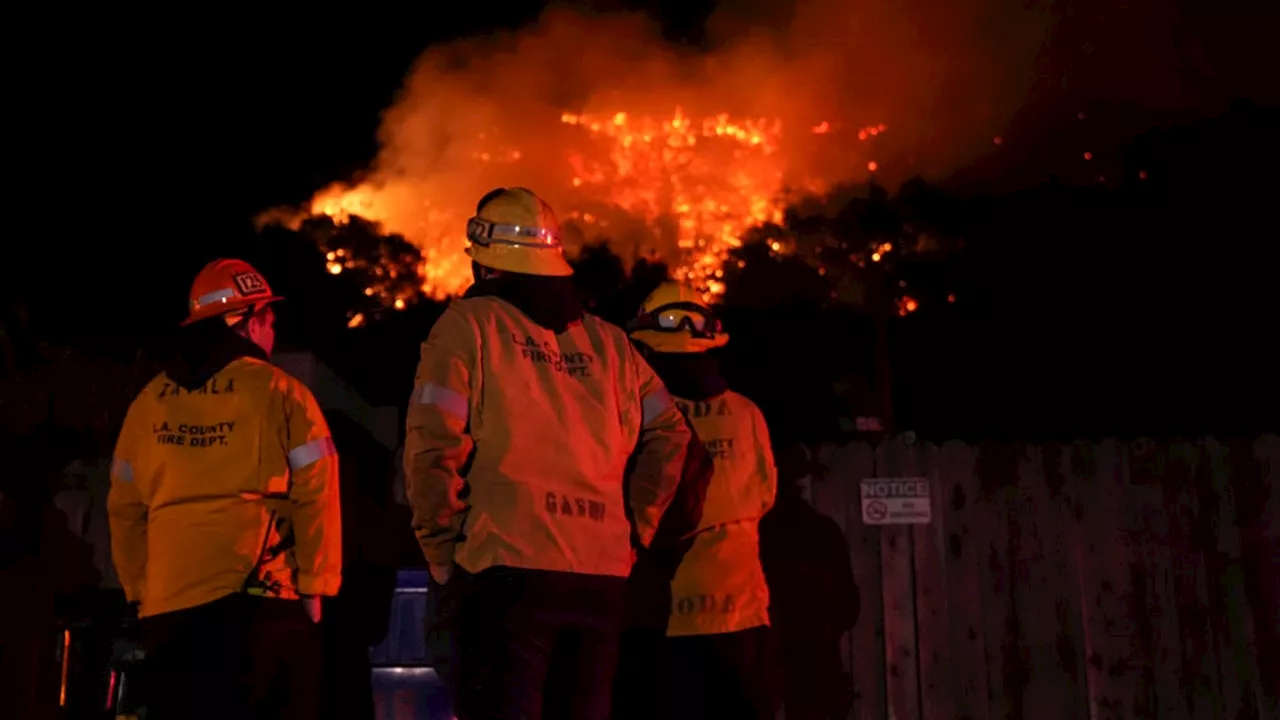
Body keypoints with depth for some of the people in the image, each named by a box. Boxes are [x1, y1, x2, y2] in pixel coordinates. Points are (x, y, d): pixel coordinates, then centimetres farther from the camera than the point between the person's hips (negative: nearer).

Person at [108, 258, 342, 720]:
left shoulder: (150, 401, 9)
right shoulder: (279, 393, -3)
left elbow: (124, 508, 10)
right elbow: (315, 496, -6)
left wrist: (139, 589, 18)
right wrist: (314, 586, 1)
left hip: (168, 604, 4)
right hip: (258, 597, -4)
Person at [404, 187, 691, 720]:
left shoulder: (469, 325, 0)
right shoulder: (607, 341, 12)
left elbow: (434, 446, -9)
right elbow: (669, 435, 8)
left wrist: (442, 555, 0)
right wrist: (632, 531, 12)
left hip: (508, 569, -4)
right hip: (602, 575, 4)